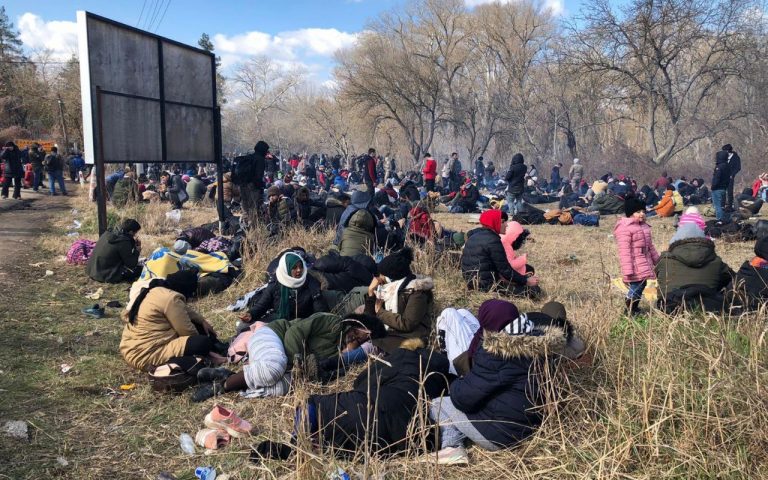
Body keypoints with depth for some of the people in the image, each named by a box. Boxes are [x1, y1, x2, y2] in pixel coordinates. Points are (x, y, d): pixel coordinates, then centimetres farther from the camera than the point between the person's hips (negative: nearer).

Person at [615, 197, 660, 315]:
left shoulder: (644, 226, 15)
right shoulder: (624, 228, -15)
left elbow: (650, 246, 25)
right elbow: (624, 251, -20)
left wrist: (657, 260, 25)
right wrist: (627, 272, -24)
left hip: (644, 264, 9)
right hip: (635, 268, -9)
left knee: (642, 285, 12)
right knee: (636, 288, -9)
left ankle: (634, 309, 24)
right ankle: (630, 311, 2)